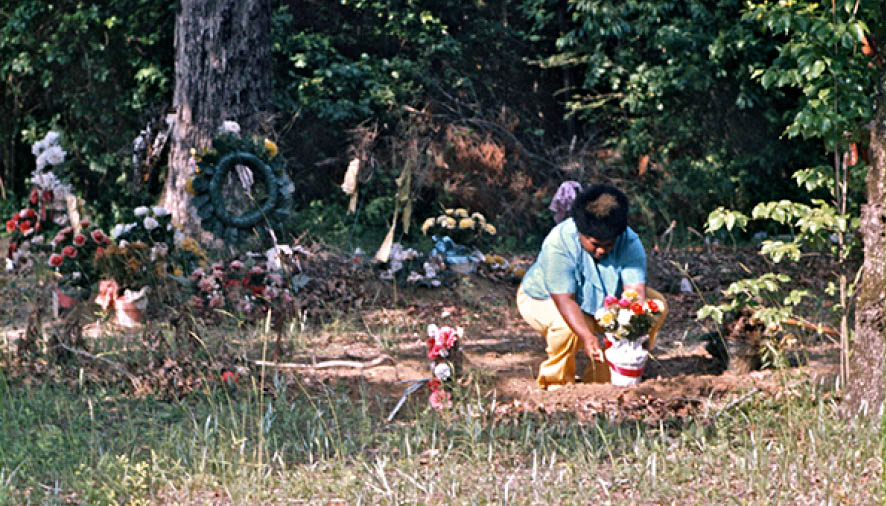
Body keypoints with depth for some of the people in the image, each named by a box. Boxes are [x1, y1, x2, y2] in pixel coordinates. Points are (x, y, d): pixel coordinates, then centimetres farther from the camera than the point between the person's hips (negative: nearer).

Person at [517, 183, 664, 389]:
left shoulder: (630, 243, -23)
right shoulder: (558, 244, -33)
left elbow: (635, 290, -32)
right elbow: (564, 299, -37)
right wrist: (586, 336, -51)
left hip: (601, 302, 5)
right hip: (546, 301, -5)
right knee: (567, 327, -40)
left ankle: (602, 377, -3)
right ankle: (556, 380, -8)